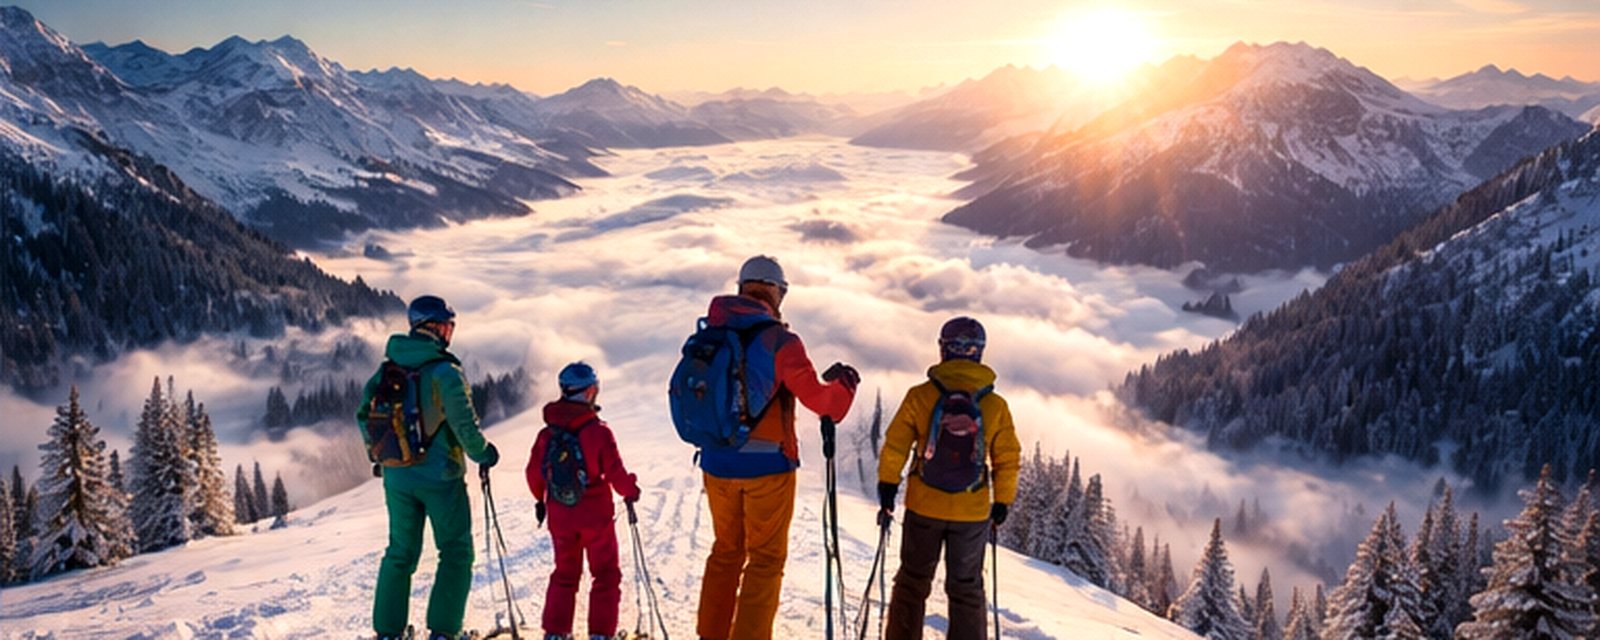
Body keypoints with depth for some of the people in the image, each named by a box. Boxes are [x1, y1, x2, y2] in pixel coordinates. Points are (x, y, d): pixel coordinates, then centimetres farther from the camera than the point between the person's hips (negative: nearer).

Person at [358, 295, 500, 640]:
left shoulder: (387, 369, 4)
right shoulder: (445, 371, -15)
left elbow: (365, 415, 11)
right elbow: (464, 424, -18)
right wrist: (483, 454, 0)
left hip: (397, 476, 6)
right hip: (440, 476, -6)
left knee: (400, 552, 17)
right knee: (456, 553, 7)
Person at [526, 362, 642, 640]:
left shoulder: (547, 433, -2)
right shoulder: (599, 431, -17)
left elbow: (534, 472, 6)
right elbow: (614, 472, -15)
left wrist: (540, 499, 23)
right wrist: (630, 491, 5)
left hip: (560, 515, 5)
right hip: (595, 515, -4)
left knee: (565, 574, 19)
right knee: (606, 574, 9)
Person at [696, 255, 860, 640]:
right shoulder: (778, 340, -15)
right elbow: (814, 397, -17)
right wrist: (843, 385, 1)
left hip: (717, 463, 5)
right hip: (767, 465, -5)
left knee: (726, 552, 20)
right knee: (766, 559, 7)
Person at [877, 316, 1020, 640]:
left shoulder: (920, 396, -9)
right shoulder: (996, 406, -5)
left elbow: (895, 446, -7)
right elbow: (1008, 461, 1)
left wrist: (887, 484, 5)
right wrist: (1002, 503, 12)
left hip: (923, 507, 0)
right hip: (973, 512, 1)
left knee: (913, 581, 16)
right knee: (966, 589, 14)